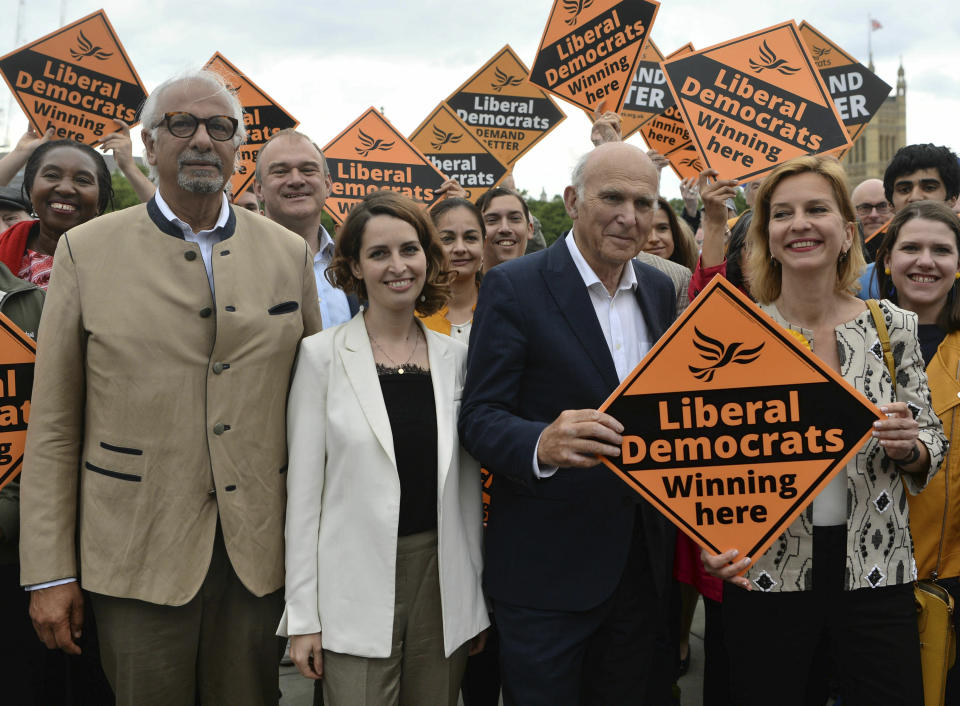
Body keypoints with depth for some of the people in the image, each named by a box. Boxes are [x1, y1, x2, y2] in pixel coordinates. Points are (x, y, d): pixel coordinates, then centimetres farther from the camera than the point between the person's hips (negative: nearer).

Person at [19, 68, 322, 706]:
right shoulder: (86, 251, 1)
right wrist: (49, 573, -2)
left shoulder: (290, 254, 6)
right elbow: (53, 425, 0)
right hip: (138, 556, -1)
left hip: (260, 554, 2)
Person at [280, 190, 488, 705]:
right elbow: (304, 488, -4)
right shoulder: (323, 355, -4)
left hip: (443, 584, 3)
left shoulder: (454, 356, 5)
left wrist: (476, 598, 10)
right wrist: (303, 614, -5)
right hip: (357, 591, -3)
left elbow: (466, 482, 10)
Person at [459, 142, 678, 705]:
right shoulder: (514, 288, -11)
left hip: (644, 560, 6)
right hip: (548, 568, -5)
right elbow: (480, 417, -14)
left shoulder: (660, 290, 8)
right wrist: (542, 443, -34)